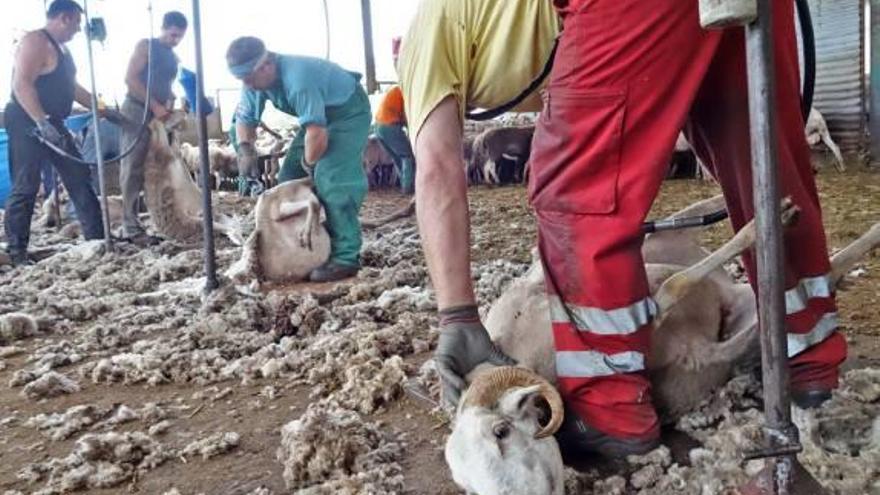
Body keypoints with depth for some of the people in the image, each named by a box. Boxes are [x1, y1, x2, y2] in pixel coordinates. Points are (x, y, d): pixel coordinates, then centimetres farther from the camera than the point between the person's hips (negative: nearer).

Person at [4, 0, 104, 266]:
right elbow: (22, 85, -23)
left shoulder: (61, 48, 17)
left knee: (80, 179, 9)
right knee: (26, 188, -7)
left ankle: (97, 237, 14)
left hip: (52, 124, 10)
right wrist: (42, 122, -30)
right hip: (27, 124, -10)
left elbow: (71, 87, 26)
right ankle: (16, 252, -1)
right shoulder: (35, 41, -13)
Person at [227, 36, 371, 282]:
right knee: (290, 177, 6)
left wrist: (309, 163, -17)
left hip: (349, 111, -9)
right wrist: (246, 149, -13)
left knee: (332, 180, -24)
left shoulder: (298, 79, -37)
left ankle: (346, 258, -21)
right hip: (320, 115, 9)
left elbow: (317, 133, -37)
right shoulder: (256, 81, -8)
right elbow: (244, 117, 7)